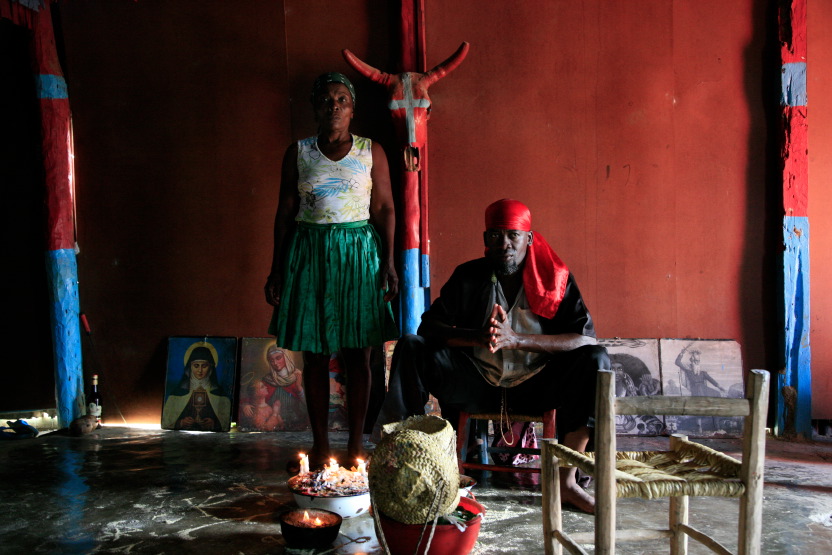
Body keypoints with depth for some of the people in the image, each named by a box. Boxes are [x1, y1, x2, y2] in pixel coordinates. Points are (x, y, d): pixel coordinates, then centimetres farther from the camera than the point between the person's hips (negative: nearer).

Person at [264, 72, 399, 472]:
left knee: (357, 355, 0)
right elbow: (285, 213, 7)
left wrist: (388, 263, -5)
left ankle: (356, 444, 12)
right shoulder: (298, 153, 7)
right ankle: (320, 445, 15)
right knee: (314, 355, 3)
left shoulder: (371, 151, 5)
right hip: (309, 253, 1)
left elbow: (385, 209, 3)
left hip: (359, 252, -1)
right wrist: (276, 269, 4)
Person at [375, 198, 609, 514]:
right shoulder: (469, 276, 2)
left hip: (535, 388, -1)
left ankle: (566, 482, -19)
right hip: (477, 383, 1)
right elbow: (428, 326, -4)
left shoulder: (556, 279, -3)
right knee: (410, 348, -17)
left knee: (595, 360, -26)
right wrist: (478, 336, -25)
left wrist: (517, 339, -27)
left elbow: (587, 338, -15)